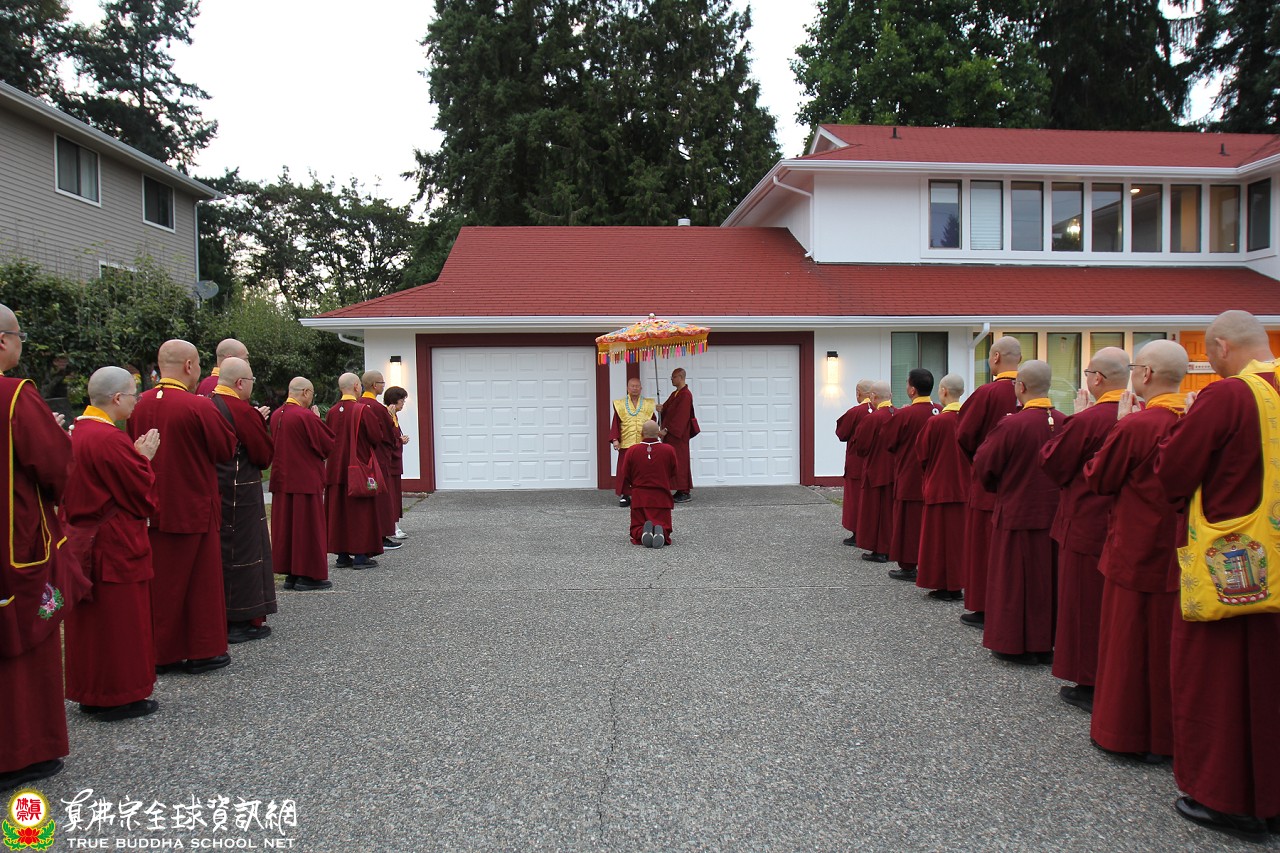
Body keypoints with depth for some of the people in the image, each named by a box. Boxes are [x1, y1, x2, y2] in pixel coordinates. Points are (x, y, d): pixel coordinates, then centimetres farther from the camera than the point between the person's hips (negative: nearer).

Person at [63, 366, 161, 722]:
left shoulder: (77, 434, 7)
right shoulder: (110, 440, -21)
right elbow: (142, 494, -17)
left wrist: (136, 456, 8)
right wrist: (144, 458, -3)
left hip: (81, 541, 9)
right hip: (116, 545, -9)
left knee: (91, 619, 16)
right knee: (120, 620, 2)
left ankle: (90, 692, 27)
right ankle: (120, 697, 11)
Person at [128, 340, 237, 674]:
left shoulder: (140, 404, 0)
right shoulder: (198, 406, -18)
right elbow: (226, 449, -9)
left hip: (152, 507, 6)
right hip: (192, 507, -6)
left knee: (161, 579, 14)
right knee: (200, 579, 7)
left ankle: (160, 652, 22)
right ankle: (203, 651, 15)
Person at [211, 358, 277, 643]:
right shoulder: (243, 411, -17)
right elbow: (265, 456, -12)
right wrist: (259, 422, 1)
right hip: (240, 494, -8)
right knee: (242, 552, 2)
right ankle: (241, 621, 8)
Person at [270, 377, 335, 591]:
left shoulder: (276, 415, 6)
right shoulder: (306, 416, -17)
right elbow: (329, 446, -12)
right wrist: (317, 420, -1)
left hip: (282, 480, 7)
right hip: (306, 481, -7)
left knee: (285, 527, 12)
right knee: (308, 528, 1)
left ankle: (290, 574, 18)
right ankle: (308, 575, 5)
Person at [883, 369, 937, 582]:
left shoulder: (903, 415, -18)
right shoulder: (940, 413, -3)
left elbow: (888, 444, -6)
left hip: (909, 477, -5)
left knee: (909, 522, 4)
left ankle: (908, 566, 8)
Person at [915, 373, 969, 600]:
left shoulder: (936, 422, -16)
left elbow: (922, 454, -6)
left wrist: (928, 471, 13)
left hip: (940, 486, -5)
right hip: (965, 487, 5)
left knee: (940, 536, 4)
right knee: (960, 534, 12)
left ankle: (943, 587, 7)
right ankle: (957, 585, 16)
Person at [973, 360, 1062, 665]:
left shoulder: (1011, 425, -19)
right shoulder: (1065, 423, -4)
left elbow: (982, 468, -11)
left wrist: (998, 489, 10)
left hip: (1017, 514, -5)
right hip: (1055, 514, 5)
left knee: (1015, 579, 6)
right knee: (1048, 577, 14)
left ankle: (1015, 645, 13)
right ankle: (1046, 644, 23)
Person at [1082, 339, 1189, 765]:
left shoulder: (1134, 426, -19)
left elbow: (1098, 479, -8)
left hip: (1136, 552, -5)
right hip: (1182, 554, 6)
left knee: (1129, 642, 7)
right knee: (1173, 641, 15)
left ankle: (1126, 732, 18)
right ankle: (1171, 735, 26)